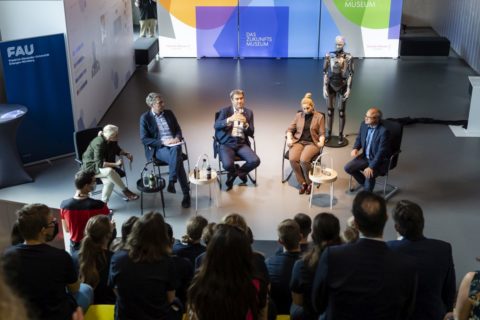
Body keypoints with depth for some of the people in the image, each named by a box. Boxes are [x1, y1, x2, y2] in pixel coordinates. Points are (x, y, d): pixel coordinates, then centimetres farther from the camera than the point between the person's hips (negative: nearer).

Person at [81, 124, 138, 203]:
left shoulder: (113, 141, -7)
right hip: (91, 166, -7)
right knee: (110, 171, -36)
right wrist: (115, 164, -34)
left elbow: (117, 150, 15)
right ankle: (125, 191, -21)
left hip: (105, 164, 7)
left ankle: (103, 203, -13)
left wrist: (126, 154, -3)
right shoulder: (99, 143, -29)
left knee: (110, 181, -26)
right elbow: (99, 163, -31)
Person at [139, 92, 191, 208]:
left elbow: (178, 130, 16)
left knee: (176, 150, -35)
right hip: (157, 148, -4)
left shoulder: (169, 113, 12)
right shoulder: (145, 118, -1)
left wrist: (177, 138, -8)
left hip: (173, 144, 4)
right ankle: (186, 193, -24)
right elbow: (144, 139, -6)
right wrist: (162, 142, -18)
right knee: (178, 160, -32)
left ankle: (171, 182, -29)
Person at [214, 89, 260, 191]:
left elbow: (251, 133, 5)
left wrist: (245, 124, -16)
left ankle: (235, 173, 6)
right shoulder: (225, 111, 5)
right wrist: (230, 119, -27)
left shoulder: (249, 112, 11)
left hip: (241, 143, 3)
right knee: (227, 165, -31)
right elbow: (216, 125, -12)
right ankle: (239, 173, 8)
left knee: (255, 161, -23)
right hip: (227, 143, -3)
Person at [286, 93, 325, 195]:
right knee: (292, 159, -28)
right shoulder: (298, 115, 12)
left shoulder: (319, 116, 5)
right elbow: (290, 129, 10)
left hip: (312, 143, -3)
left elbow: (322, 133, 2)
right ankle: (302, 183, -11)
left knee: (304, 160, -32)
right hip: (298, 141, 3)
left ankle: (309, 182, -7)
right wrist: (289, 138, -10)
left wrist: (321, 142, -19)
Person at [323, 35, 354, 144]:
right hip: (331, 86, 2)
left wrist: (348, 90, -11)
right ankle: (328, 134, 20)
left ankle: (340, 135, 15)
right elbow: (325, 73, -1)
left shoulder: (348, 57, -7)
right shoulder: (329, 56, -3)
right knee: (329, 111, 8)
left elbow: (350, 74, -6)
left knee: (341, 112, 4)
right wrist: (324, 88, -6)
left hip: (342, 87, -2)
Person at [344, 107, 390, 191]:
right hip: (365, 157, 7)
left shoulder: (383, 131, -25)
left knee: (369, 175, -32)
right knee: (347, 168, -5)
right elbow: (359, 138, 14)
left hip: (379, 161, -7)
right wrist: (355, 148, -8)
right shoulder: (364, 125, -4)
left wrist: (371, 167, -31)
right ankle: (365, 184, 17)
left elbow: (381, 152, -26)